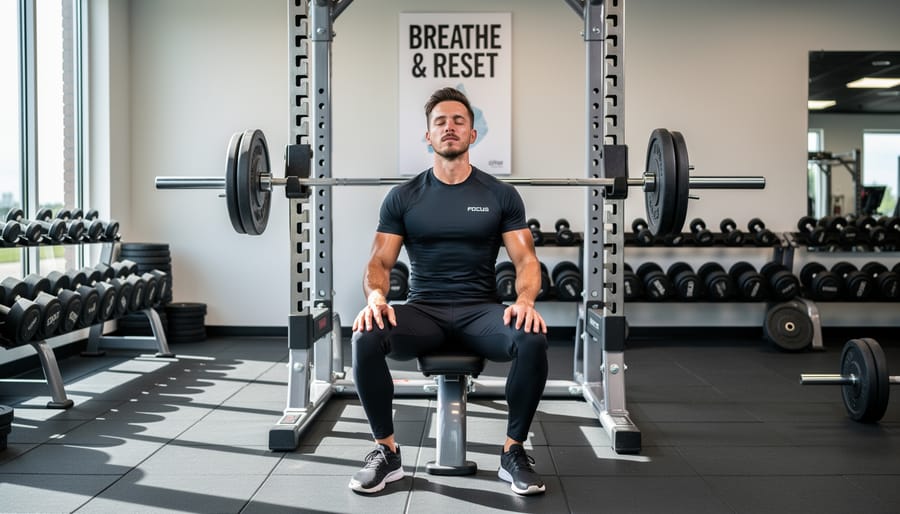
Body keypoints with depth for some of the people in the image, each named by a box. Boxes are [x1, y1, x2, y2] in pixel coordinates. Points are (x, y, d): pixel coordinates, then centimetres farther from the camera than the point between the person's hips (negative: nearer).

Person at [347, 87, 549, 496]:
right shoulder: (403, 197, 5)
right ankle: (387, 453, -10)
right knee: (365, 338, -32)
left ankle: (513, 453, -11)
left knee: (533, 339, -33)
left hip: (481, 311, 0)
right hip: (423, 311, 1)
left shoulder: (500, 195, 4)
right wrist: (376, 297, -22)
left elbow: (526, 260, 0)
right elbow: (380, 262, 2)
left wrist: (524, 300, -23)